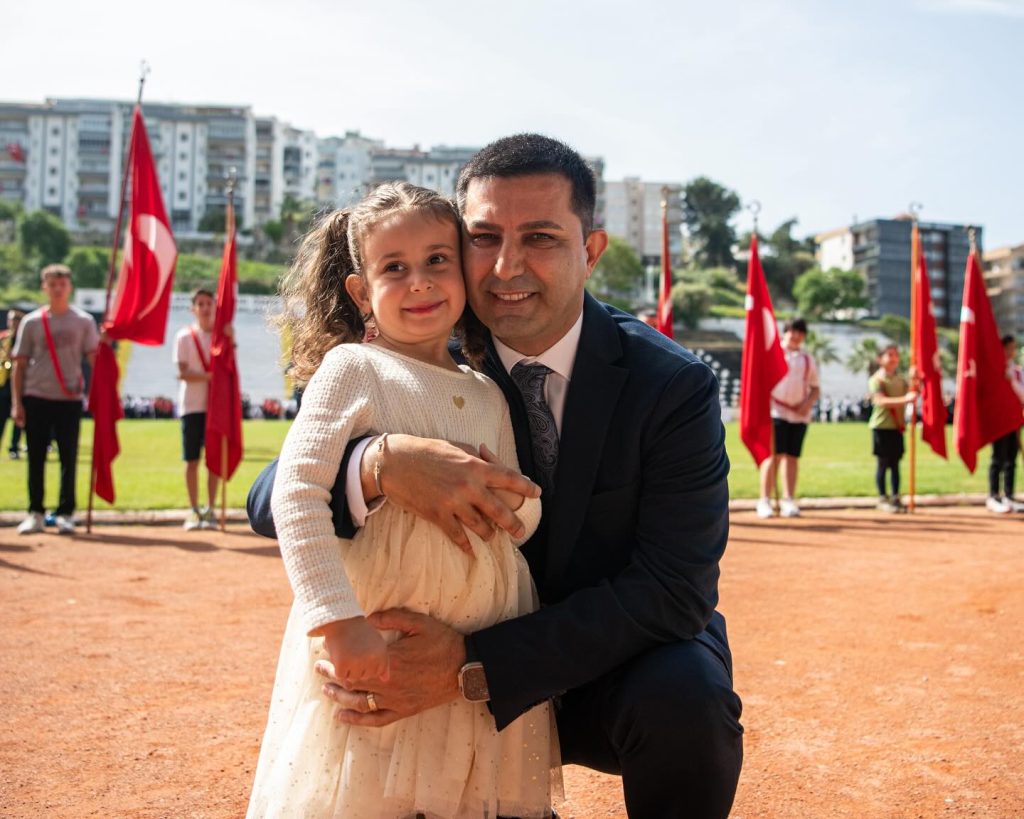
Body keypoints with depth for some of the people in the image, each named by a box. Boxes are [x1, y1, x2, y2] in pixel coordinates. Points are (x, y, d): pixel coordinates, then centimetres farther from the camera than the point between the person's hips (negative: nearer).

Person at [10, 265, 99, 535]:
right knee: (35, 458, 4)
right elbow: (19, 364, 5)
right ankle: (35, 513, 13)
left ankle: (65, 513, 7)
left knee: (68, 459, 0)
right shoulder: (31, 322, 5)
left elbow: (95, 358, 0)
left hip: (70, 399, -1)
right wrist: (16, 403, -1)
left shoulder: (83, 321, 4)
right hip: (36, 398, 1)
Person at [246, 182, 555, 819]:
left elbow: (528, 514, 8)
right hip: (373, 647, -4)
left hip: (482, 649, 5)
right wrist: (338, 620, -21)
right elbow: (296, 491, -13)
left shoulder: (487, 396, 10)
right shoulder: (353, 367, -5)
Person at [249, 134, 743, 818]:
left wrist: (472, 663, -34)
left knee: (684, 695, -33)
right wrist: (380, 463, -38)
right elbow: (270, 502, -13)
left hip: (628, 668, -3)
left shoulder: (675, 386, -16)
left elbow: (674, 589, -24)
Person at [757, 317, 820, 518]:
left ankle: (788, 501, 9)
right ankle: (765, 501, -6)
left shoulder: (808, 360, 17)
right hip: (776, 411, -4)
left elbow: (815, 388, 18)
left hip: (799, 414, 4)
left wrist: (809, 402, -2)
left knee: (792, 456, 5)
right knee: (774, 455, -9)